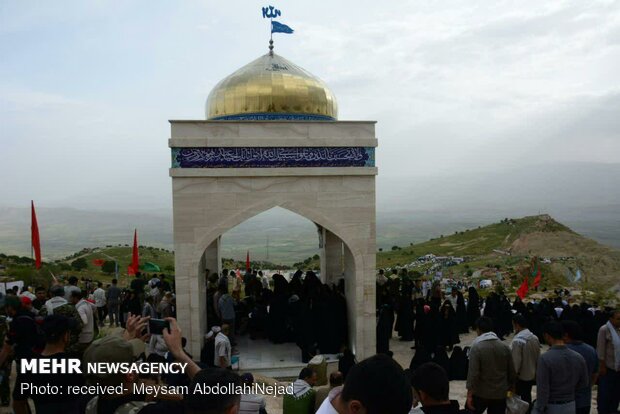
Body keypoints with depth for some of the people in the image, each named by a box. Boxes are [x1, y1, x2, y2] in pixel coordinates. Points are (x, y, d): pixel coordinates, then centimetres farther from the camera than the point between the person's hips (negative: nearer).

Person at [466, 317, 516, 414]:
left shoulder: (476, 347, -15)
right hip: (500, 393, 4)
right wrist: (510, 387, 20)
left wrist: (469, 394, -13)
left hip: (481, 393, -4)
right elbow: (512, 372, 4)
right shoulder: (505, 347, -2)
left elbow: (473, 373, -19)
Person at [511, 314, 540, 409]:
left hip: (520, 377, -7)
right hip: (532, 375, 7)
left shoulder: (517, 340, -23)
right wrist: (534, 371, 19)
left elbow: (516, 362, -21)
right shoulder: (535, 338, 0)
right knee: (527, 399, 16)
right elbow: (538, 357, 8)